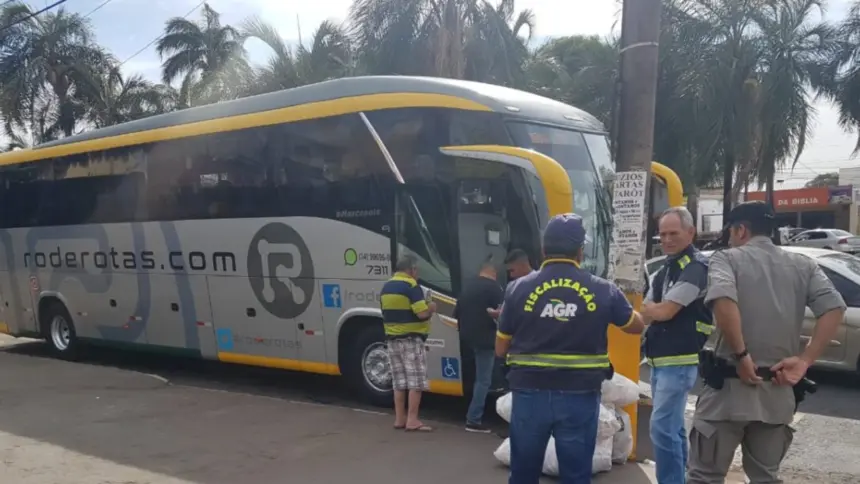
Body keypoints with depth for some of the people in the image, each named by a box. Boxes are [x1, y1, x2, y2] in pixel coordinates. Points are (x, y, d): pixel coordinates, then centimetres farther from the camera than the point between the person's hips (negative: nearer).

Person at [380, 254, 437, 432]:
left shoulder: (386, 287, 11)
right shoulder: (411, 286, -14)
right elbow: (422, 313, -20)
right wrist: (431, 308, 0)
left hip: (392, 339, 8)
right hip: (411, 340, -8)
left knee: (399, 382, 13)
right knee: (416, 381, -2)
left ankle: (399, 419, 16)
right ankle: (412, 420, -2)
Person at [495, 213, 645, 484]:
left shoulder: (521, 288, -3)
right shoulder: (602, 290, -2)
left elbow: (501, 349, 4)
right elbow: (637, 326, 16)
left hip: (530, 394, 1)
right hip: (580, 396, 0)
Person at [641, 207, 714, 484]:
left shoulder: (696, 268, -13)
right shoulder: (665, 270, 16)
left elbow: (665, 311, -18)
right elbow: (646, 314, 14)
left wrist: (651, 308, 0)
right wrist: (655, 309, -7)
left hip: (680, 362, -9)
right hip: (659, 360, 9)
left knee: (662, 427, -11)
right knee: (672, 427, 17)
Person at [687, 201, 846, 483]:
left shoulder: (727, 259, -5)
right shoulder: (803, 265, 10)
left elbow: (723, 299, -26)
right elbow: (834, 308, -4)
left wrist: (740, 355, -18)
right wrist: (804, 359, -4)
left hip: (729, 386, -5)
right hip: (778, 392, 5)